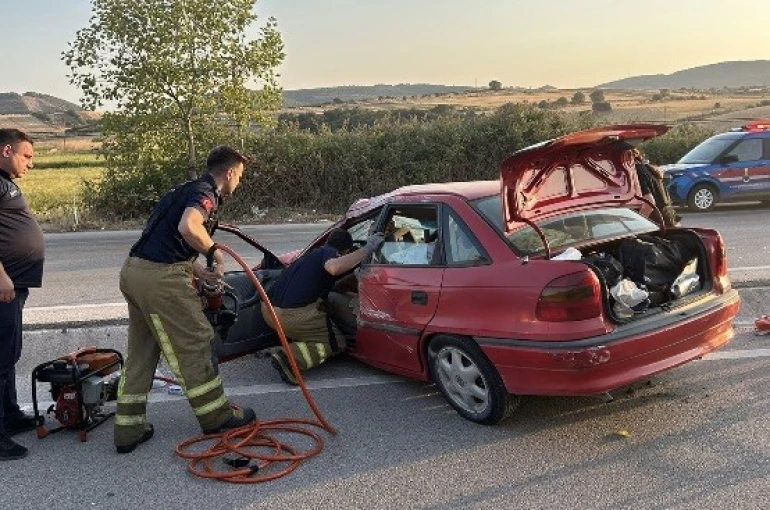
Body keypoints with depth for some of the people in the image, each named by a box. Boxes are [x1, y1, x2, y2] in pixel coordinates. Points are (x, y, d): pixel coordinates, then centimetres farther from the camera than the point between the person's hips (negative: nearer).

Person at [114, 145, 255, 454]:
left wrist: (198, 271, 25)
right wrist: (214, 250, -12)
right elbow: (188, 227, -29)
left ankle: (128, 430, 20)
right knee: (193, 345, 3)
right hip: (160, 277, -10)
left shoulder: (187, 190, 22)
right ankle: (216, 417, 16)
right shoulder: (206, 194, -8)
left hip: (134, 271, 10)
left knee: (140, 353, 15)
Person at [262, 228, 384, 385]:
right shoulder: (328, 252, -2)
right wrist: (366, 249, -21)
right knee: (337, 342, 9)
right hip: (292, 316, -9)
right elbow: (334, 267, -29)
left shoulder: (314, 253, 25)